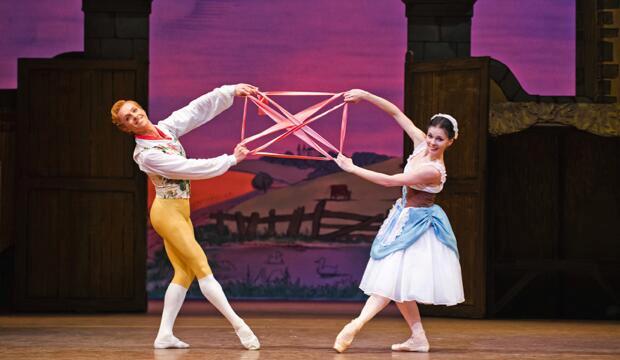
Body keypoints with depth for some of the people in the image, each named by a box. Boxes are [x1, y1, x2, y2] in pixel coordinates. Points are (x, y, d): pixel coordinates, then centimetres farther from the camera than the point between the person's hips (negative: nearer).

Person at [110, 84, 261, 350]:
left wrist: (231, 91, -5)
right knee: (202, 268, -8)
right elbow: (192, 168, -21)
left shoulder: (166, 128, 2)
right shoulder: (146, 155, -21)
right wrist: (230, 159, -15)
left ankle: (164, 335, 7)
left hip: (180, 211, 8)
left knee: (184, 272, 7)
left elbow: (198, 109, 3)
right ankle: (239, 325, -7)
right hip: (167, 212, -8)